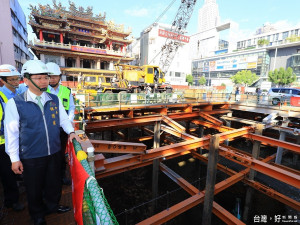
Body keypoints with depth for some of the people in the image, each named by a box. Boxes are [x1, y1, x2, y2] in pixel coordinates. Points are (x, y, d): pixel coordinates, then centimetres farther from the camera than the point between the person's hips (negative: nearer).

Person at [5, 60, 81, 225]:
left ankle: (52, 205, 49)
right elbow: (11, 132, -7)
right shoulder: (15, 103, -11)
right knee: (34, 188, 19)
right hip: (31, 156, -2)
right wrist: (15, 159, -5)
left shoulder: (54, 99, -1)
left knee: (54, 183, 21)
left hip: (54, 152, 3)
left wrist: (71, 132, -7)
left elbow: (63, 118, 9)